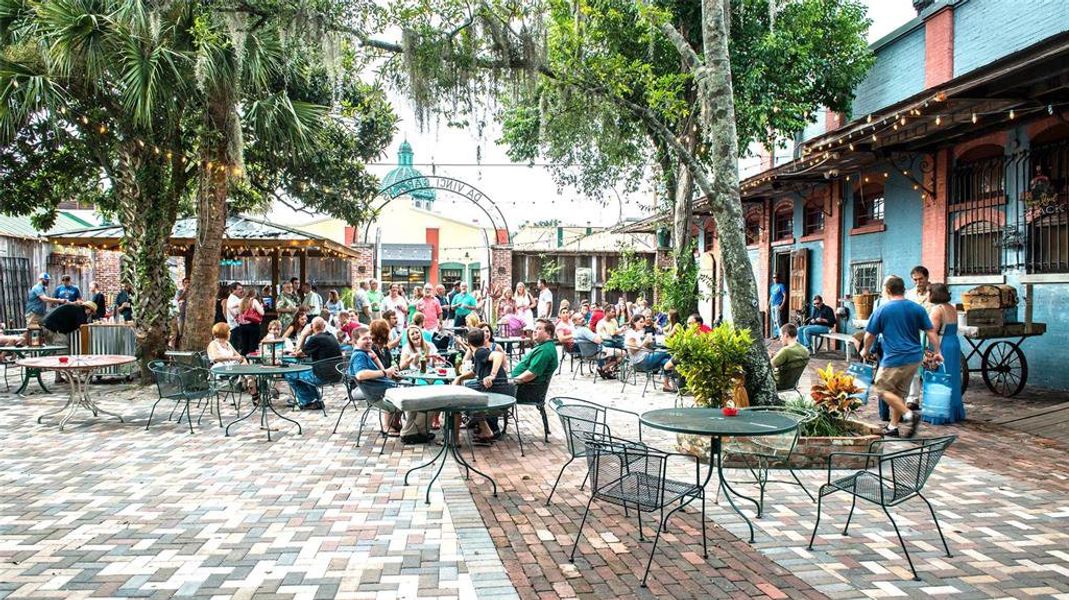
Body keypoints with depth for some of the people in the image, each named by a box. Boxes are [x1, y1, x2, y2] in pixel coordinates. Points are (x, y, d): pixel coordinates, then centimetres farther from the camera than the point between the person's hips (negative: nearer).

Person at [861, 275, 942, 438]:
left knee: (882, 389, 5)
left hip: (894, 359, -6)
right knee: (899, 392, 15)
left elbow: (870, 335, 2)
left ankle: (909, 414, -10)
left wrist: (866, 350, 19)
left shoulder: (882, 310, -5)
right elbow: (931, 332, 5)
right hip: (915, 358, 6)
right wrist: (937, 352, 13)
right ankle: (893, 427, 18)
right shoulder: (917, 308, 6)